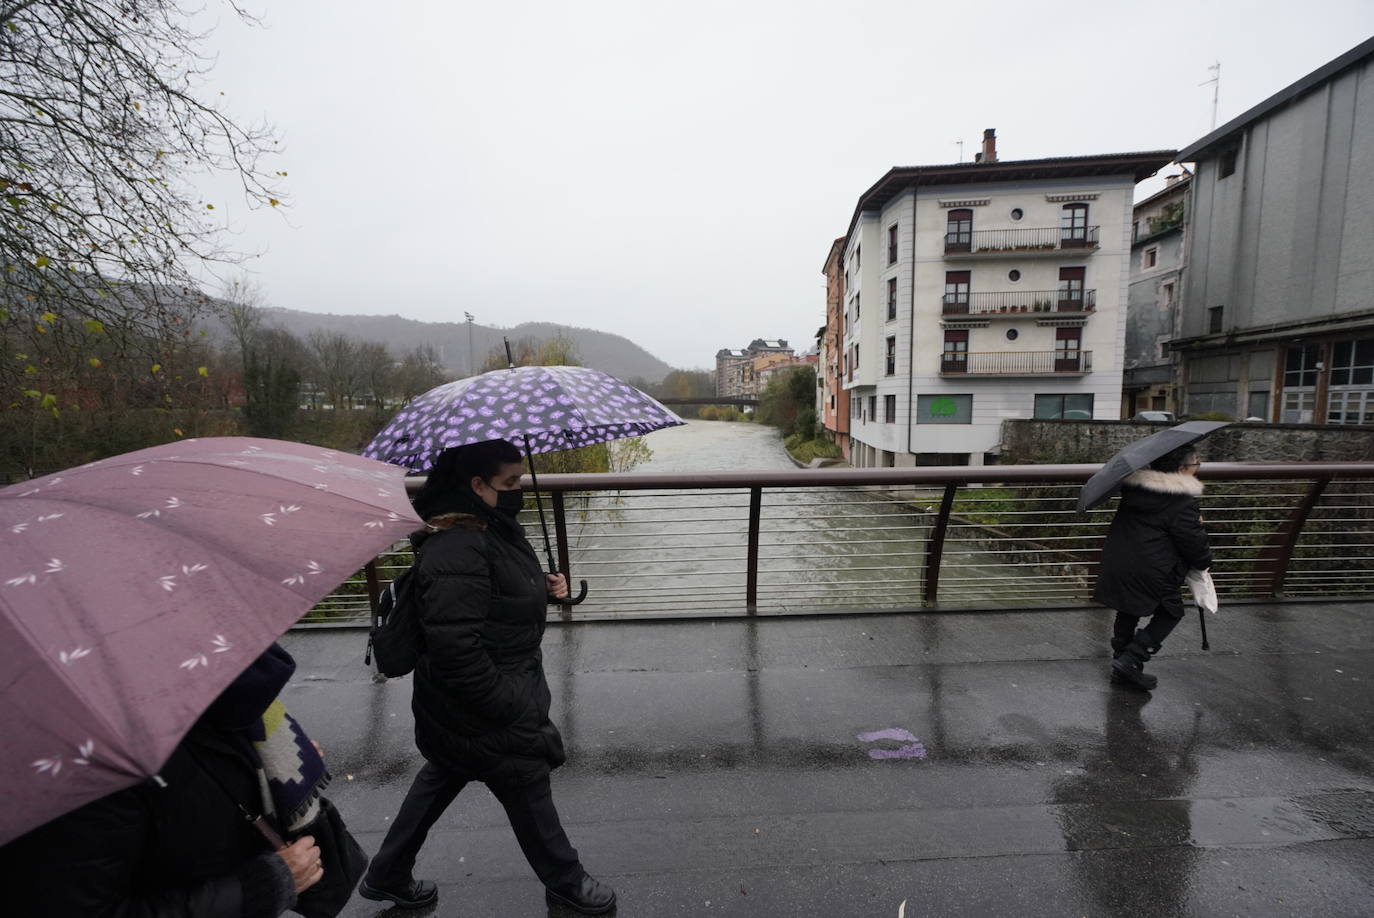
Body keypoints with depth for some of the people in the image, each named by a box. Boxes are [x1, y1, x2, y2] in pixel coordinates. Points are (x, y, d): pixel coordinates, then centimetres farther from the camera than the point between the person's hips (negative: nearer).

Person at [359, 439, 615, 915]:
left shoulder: (494, 527, 0)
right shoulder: (456, 552, -31)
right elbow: (457, 651, -32)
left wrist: (544, 586, -3)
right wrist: (512, 711, -24)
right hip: (482, 710, -9)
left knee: (442, 777, 27)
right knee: (527, 786, 12)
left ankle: (386, 876, 49)